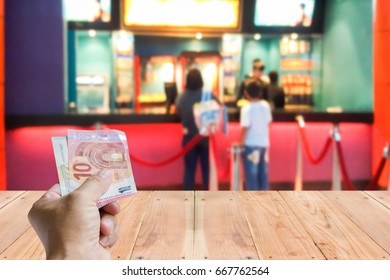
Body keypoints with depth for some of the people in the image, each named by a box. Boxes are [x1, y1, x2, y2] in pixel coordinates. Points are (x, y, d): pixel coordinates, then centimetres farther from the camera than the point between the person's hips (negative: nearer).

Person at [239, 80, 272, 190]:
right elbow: (268, 122, 8)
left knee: (251, 173, 2)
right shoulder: (266, 105, 1)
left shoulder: (247, 108, -16)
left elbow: (245, 128, -18)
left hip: (251, 144, -6)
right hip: (264, 143, 6)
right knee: (263, 172, 14)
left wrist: (240, 143, -7)